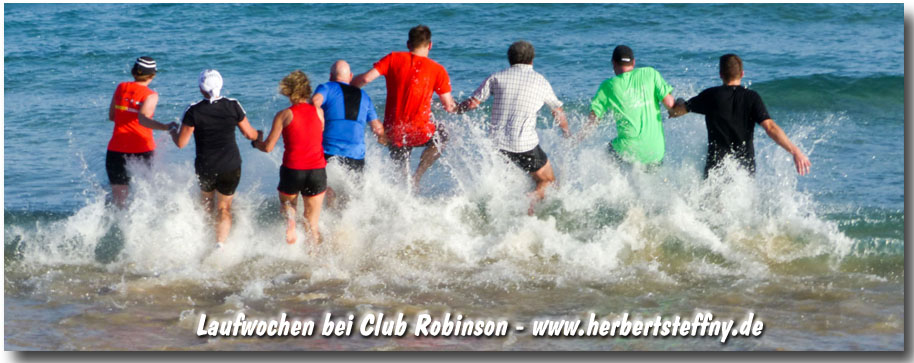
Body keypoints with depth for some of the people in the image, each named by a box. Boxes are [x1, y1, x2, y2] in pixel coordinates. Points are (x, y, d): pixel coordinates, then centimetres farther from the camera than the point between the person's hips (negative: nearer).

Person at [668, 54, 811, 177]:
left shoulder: (711, 96, -3)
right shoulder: (751, 97, -3)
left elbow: (674, 111, 6)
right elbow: (770, 127, -16)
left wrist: (680, 102, 30)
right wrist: (795, 151, -19)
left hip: (716, 166, -1)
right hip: (746, 167, 1)